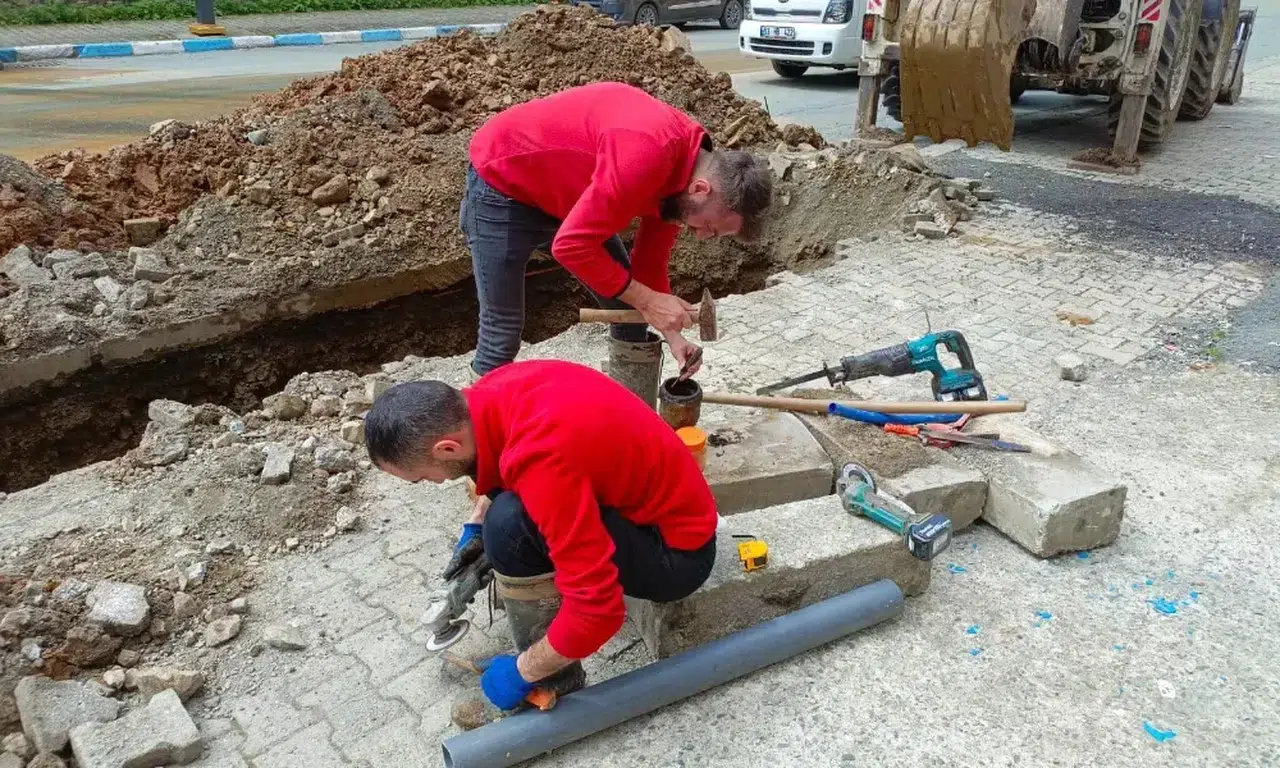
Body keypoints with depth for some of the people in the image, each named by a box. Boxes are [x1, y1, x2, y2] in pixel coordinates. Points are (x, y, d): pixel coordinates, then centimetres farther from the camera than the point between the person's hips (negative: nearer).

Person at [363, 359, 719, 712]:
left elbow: (597, 609, -32)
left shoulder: (542, 457, -34)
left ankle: (555, 684, -6)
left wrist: (523, 670, -16)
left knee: (512, 523, -26)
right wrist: (476, 526, 13)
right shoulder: (496, 389, -9)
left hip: (677, 552, -8)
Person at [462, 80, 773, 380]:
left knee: (630, 310, 8)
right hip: (502, 183, -8)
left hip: (561, 195, 8)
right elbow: (571, 245, -34)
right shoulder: (647, 153, -36)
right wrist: (646, 300, -27)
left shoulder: (685, 167, -7)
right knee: (502, 332, -7)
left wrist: (671, 334, -7)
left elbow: (650, 261, 3)